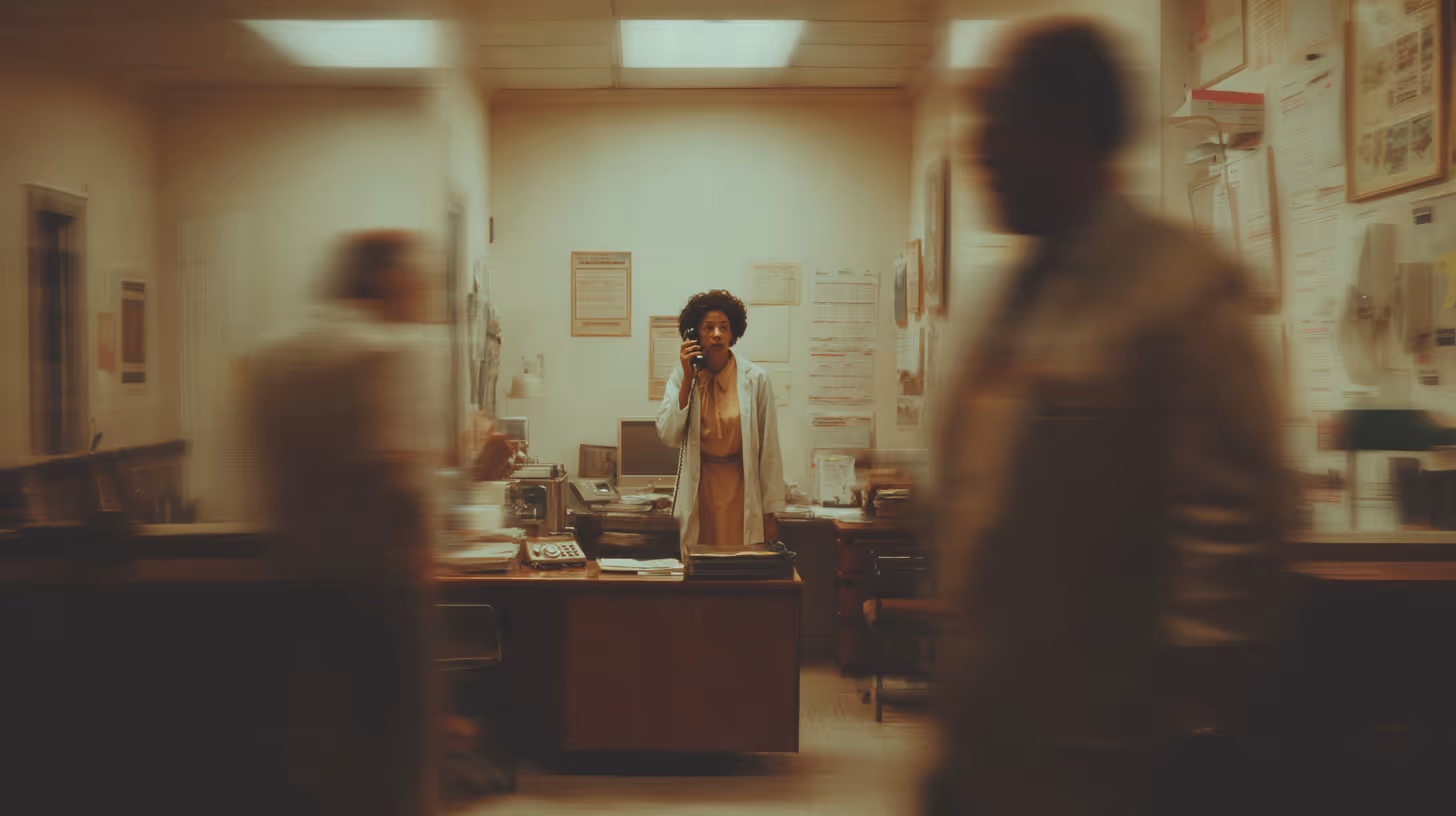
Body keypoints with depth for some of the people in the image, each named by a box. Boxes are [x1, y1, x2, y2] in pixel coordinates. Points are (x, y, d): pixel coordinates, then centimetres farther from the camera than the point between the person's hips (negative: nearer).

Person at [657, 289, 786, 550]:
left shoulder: (756, 379, -2)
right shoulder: (681, 378, 3)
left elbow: (769, 451, -1)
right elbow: (668, 436, -8)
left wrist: (770, 515, -1)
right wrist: (688, 379, -10)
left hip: (741, 491, -1)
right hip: (698, 488, 1)